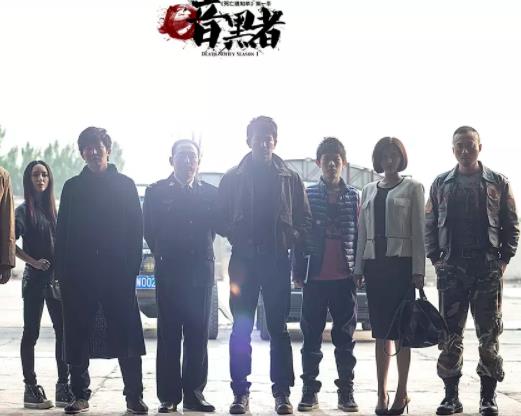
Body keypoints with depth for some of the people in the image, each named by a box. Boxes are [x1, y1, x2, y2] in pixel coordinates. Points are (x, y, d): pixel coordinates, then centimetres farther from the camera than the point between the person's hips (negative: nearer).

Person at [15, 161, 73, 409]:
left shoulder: (53, 209, 14)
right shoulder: (24, 210, -2)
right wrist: (33, 261, -14)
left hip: (56, 277, 5)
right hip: (35, 279, -5)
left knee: (63, 330, 2)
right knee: (31, 333, 0)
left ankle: (63, 385, 7)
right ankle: (31, 388, 5)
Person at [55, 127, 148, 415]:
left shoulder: (124, 185, 7)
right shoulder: (73, 187, 12)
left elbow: (136, 229, 4)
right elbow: (62, 231, 9)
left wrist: (132, 268, -6)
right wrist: (62, 272, 0)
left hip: (117, 272, -2)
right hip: (79, 272, 2)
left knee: (127, 334, -4)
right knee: (78, 336, 3)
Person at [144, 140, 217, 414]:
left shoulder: (210, 193, 9)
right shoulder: (156, 192, 4)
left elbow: (213, 227, 12)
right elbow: (150, 230, 5)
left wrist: (201, 252, 6)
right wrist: (162, 255, 7)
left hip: (201, 271, 2)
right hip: (168, 271, -2)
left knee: (198, 335, 2)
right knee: (168, 335, -1)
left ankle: (194, 393, 8)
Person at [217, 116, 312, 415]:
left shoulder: (290, 178, 7)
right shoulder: (233, 178, 6)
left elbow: (305, 219, 9)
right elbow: (221, 218, 7)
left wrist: (292, 238, -9)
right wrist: (236, 236, -10)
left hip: (277, 261, 0)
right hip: (243, 260, 0)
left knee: (278, 327, 3)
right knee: (241, 328, 1)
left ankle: (282, 392, 8)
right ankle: (240, 392, 7)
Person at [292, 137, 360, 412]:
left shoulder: (354, 197, 8)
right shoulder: (307, 195, 5)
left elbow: (359, 235, 7)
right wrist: (298, 271, -2)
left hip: (345, 278, 1)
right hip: (315, 278, 0)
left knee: (345, 338, 5)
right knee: (311, 337, 4)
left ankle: (346, 392, 10)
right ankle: (309, 391, 10)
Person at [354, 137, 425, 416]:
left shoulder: (412, 188, 2)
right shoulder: (369, 190, 15)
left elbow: (418, 231, -3)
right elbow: (363, 232, 14)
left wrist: (418, 270, -10)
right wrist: (358, 268, 8)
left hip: (401, 263, -4)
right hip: (374, 264, 4)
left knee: (400, 330, -3)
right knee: (380, 331, 5)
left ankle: (401, 392, 3)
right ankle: (382, 393, 7)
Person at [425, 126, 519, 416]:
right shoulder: (441, 184, 9)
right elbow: (430, 225, 10)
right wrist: (435, 258, 0)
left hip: (488, 268, -1)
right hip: (451, 268, 1)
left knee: (489, 334, 1)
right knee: (450, 333, 3)